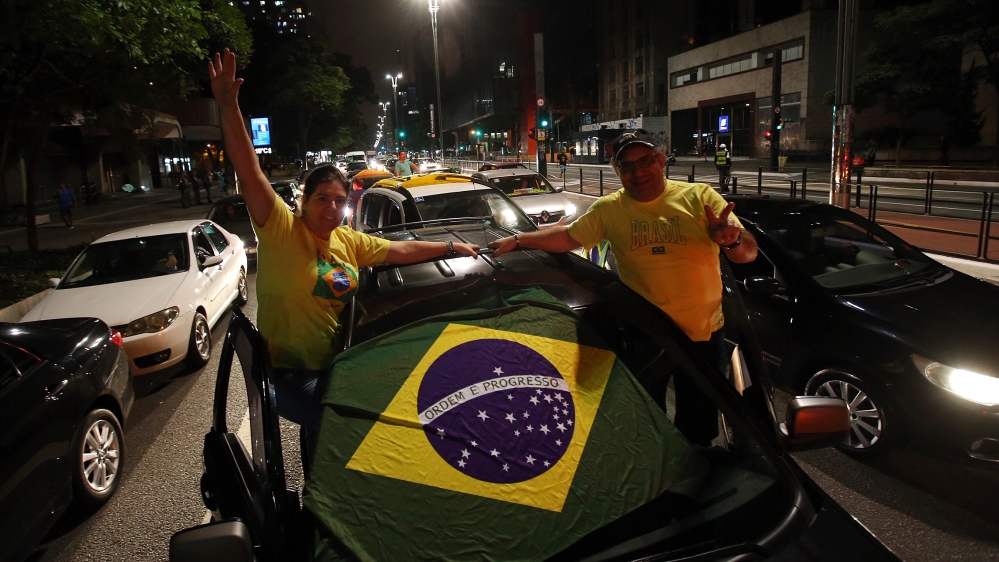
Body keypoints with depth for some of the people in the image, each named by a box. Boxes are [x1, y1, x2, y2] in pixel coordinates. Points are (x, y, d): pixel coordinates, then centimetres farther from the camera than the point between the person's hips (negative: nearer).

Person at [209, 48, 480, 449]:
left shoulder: (349, 242, 5)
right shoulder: (282, 230, -13)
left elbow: (400, 250, 13)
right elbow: (250, 174, -24)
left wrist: (451, 247, 13)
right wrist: (229, 107, -34)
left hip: (333, 365, 7)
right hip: (289, 373, -6)